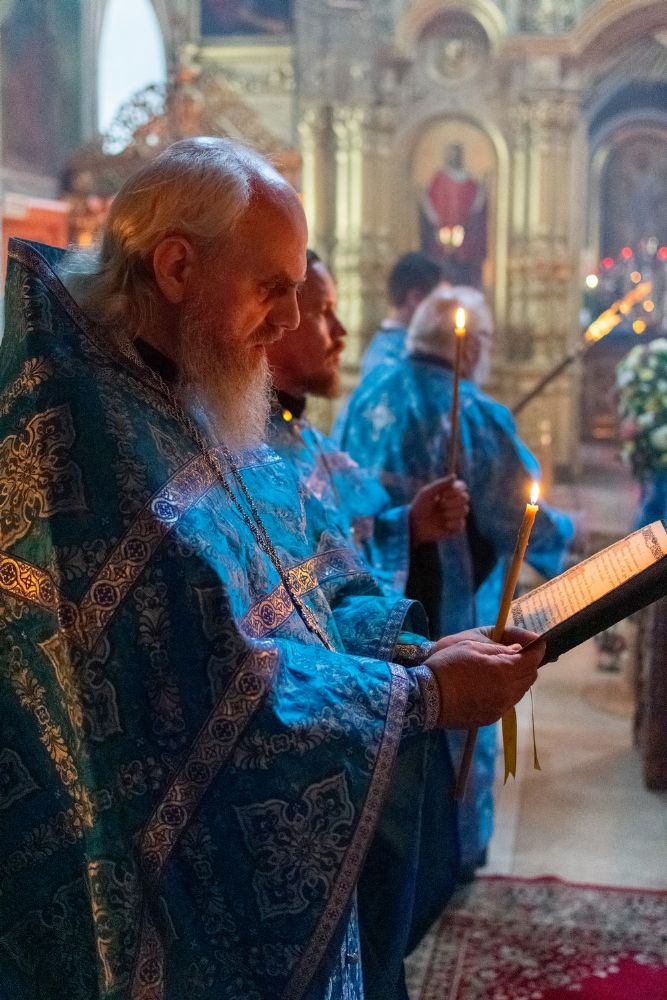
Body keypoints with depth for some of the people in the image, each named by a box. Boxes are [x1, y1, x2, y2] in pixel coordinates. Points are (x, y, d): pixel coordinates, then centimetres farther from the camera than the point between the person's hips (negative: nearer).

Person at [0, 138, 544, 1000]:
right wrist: (425, 695, -19)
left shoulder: (192, 414, 6)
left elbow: (279, 610, 9)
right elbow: (210, 696, -28)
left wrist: (419, 652, -5)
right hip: (157, 900, -9)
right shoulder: (79, 430, -25)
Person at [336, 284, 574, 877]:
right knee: (454, 723, 13)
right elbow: (518, 517, -13)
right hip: (447, 605, -5)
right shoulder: (475, 416, -18)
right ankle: (452, 850, 28)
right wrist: (563, 531, 7)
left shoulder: (368, 396, -1)